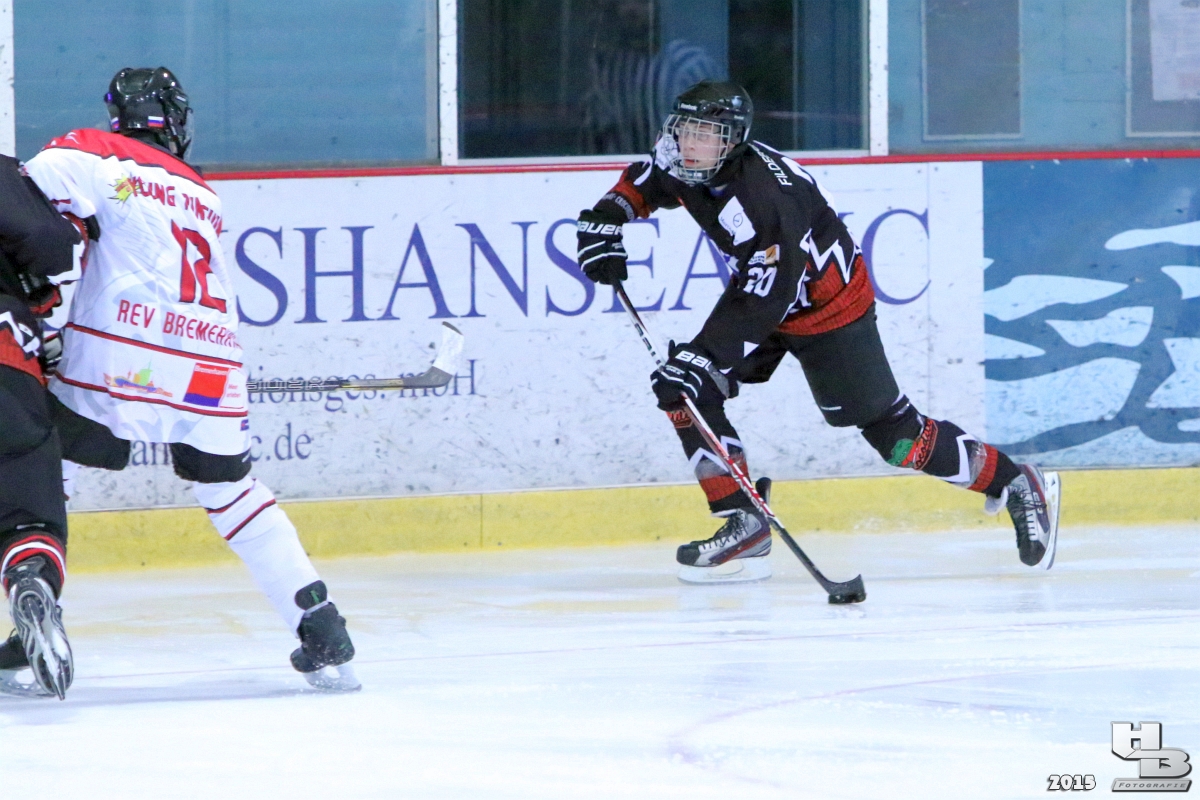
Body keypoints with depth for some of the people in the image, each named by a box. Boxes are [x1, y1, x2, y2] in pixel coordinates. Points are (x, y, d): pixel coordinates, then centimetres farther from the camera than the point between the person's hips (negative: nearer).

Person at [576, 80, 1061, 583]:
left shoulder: (765, 198, -37)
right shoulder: (679, 162, -14)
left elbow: (761, 307, -37)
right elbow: (641, 184, 11)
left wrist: (700, 357, -41)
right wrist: (604, 221, -7)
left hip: (828, 303, -8)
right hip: (755, 285, 8)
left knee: (890, 431, -5)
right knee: (685, 394, -7)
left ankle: (1016, 485, 11)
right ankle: (743, 527, -3)